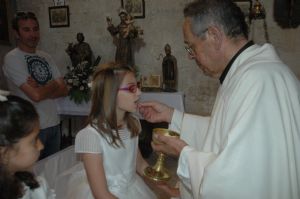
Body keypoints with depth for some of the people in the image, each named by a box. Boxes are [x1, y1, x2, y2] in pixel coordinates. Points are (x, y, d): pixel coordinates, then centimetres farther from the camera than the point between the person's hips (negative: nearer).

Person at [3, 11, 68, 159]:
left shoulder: (46, 57, 9)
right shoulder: (12, 58, -11)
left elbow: (64, 90, 2)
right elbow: (36, 95, -20)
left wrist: (41, 90, -14)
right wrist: (53, 85, -2)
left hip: (54, 124, 6)